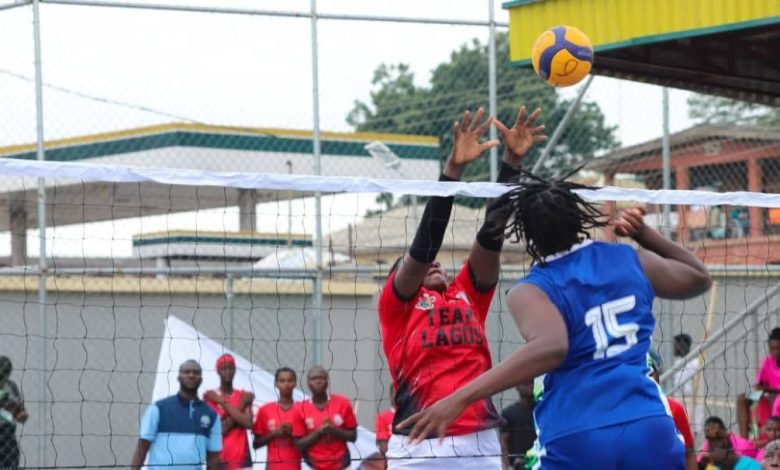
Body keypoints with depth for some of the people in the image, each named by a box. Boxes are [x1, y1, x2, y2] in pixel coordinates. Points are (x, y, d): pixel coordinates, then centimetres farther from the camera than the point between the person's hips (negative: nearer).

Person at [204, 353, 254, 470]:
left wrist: (223, 402, -5)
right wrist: (239, 408, -6)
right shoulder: (210, 397, 2)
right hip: (219, 460, -3)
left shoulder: (244, 397, 11)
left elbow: (248, 424, -8)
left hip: (241, 460, 3)